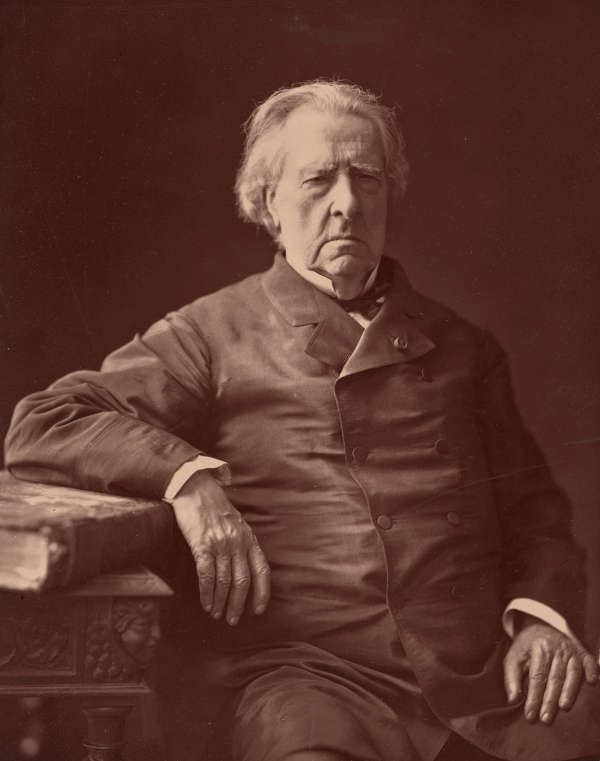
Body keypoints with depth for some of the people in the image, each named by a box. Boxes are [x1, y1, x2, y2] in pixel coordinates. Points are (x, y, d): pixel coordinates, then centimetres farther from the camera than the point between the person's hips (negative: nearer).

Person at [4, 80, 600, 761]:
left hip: (490, 677, 4)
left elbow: (533, 505, 23)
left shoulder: (461, 346, 20)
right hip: (316, 676, -3)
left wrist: (543, 613, 4)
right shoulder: (216, 335, 8)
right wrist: (189, 476, -13)